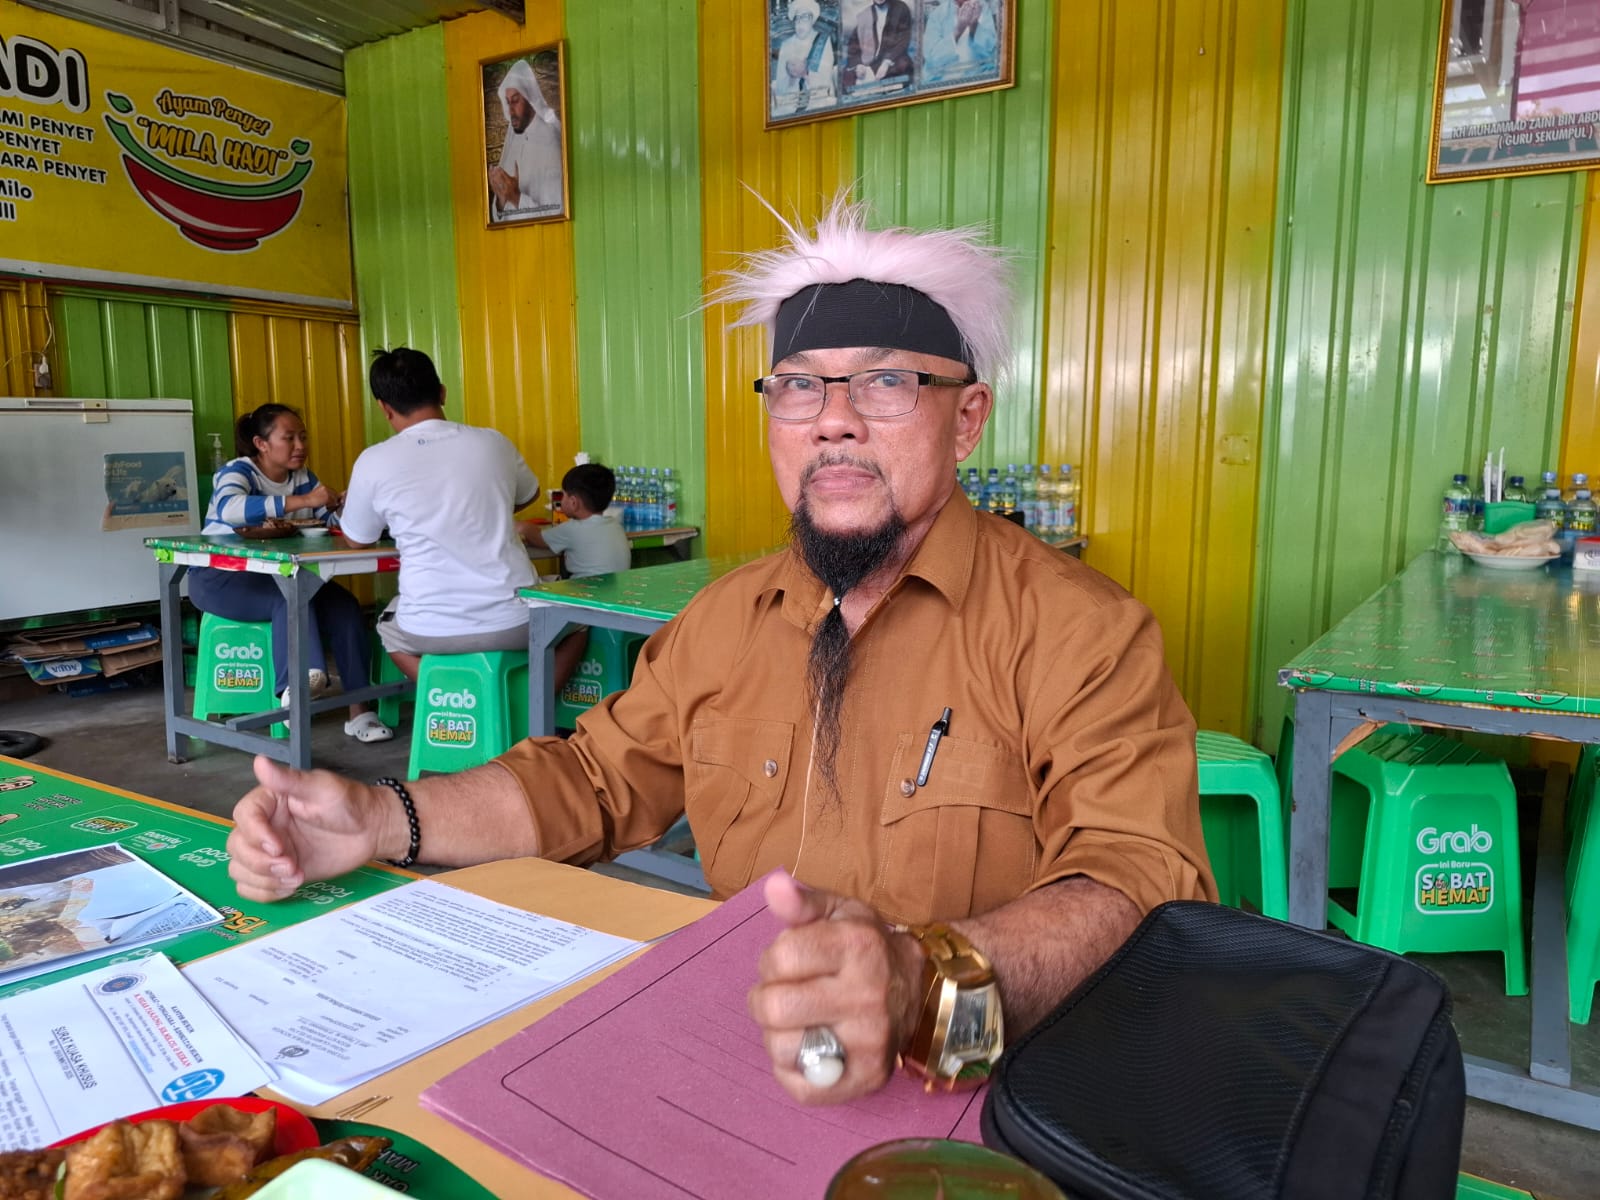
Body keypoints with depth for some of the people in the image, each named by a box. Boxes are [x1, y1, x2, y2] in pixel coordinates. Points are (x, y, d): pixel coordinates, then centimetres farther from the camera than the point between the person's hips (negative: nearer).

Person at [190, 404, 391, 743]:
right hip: (220, 578, -6)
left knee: (344, 605, -18)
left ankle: (359, 710, -21)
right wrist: (302, 501, -44)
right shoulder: (238, 471, -12)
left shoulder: (303, 477, 8)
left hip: (279, 576, 6)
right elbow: (228, 508, -36)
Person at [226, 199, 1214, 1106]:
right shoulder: (728, 618, 10)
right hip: (726, 1065, 5)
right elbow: (592, 781, 16)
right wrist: (381, 821, 1)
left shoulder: (1078, 633, -12)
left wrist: (927, 980, -42)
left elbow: (1146, 883, -23)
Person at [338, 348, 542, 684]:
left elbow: (356, 540, 15)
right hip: (517, 622, 1)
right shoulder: (494, 442, 2)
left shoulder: (375, 461, -4)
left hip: (434, 631, 0)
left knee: (388, 627, 34)